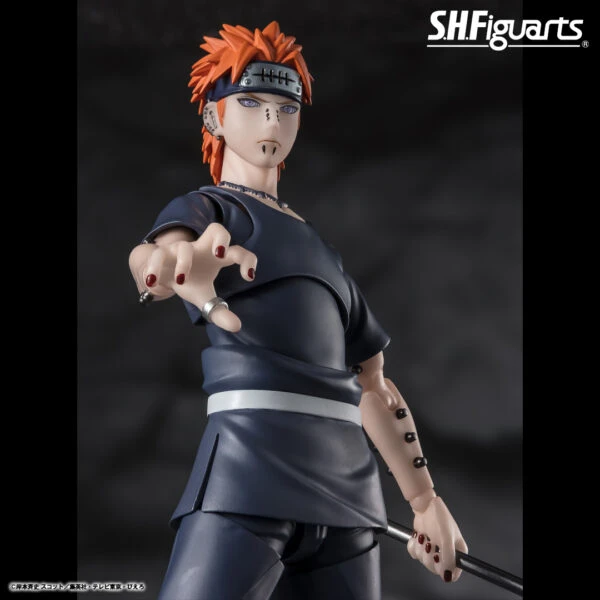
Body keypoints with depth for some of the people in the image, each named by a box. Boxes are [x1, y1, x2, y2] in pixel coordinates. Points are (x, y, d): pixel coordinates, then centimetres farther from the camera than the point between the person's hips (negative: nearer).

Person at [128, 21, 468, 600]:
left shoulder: (318, 241, 24)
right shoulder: (204, 205, 9)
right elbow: (155, 250, -18)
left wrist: (425, 500, 18)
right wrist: (179, 259, -42)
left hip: (347, 485, 6)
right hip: (248, 466, -5)